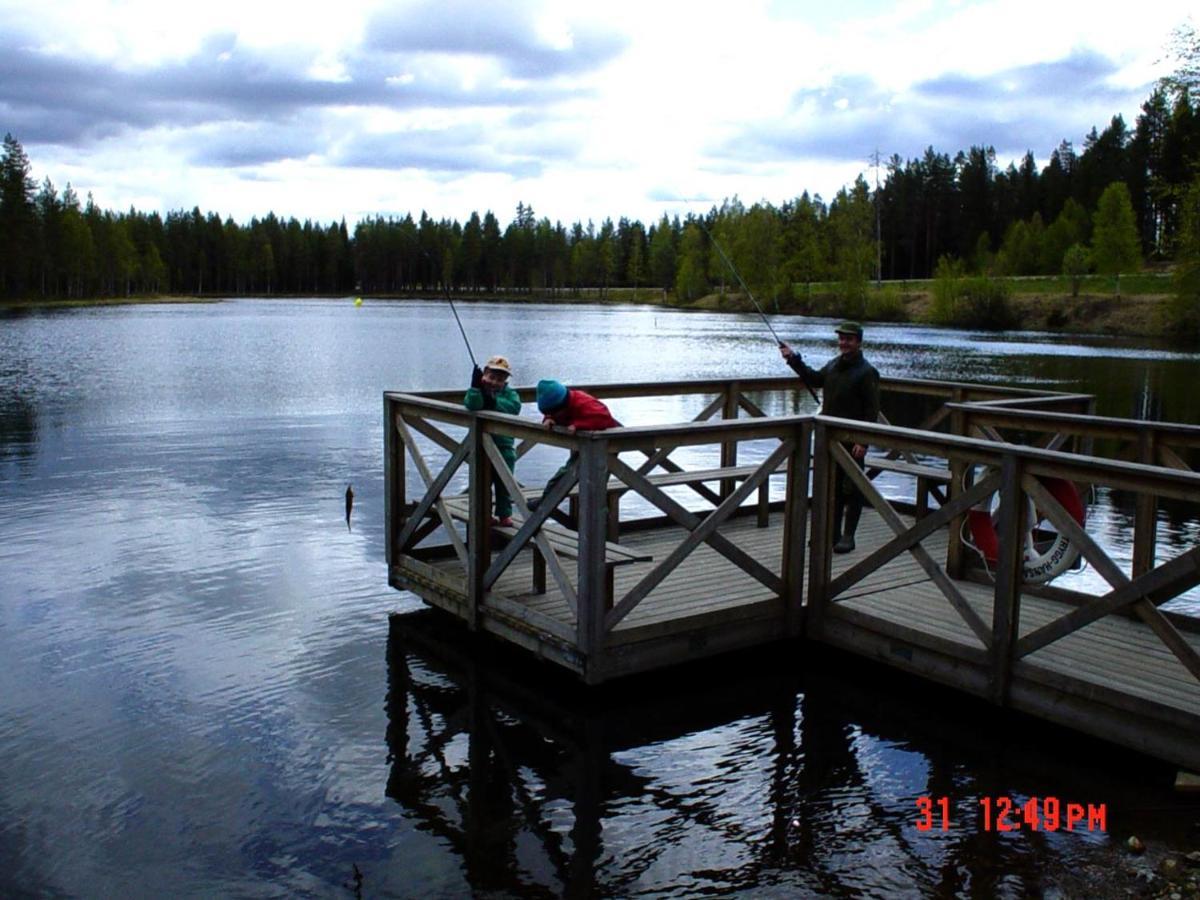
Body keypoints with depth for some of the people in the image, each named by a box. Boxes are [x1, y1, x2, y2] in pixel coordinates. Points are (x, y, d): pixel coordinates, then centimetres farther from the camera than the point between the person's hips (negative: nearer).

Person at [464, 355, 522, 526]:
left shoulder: (509, 393, 1)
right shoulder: (477, 391, 0)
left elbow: (514, 407, -21)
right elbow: (471, 405, -23)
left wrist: (494, 402, -30)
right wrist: (476, 386, -35)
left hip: (504, 444, 0)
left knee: (504, 482, 6)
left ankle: (505, 514, 17)